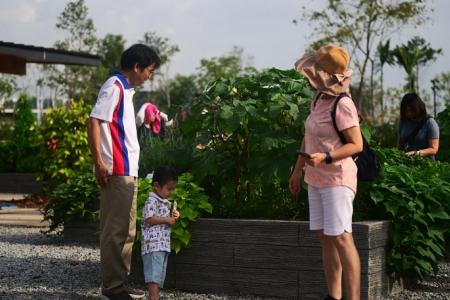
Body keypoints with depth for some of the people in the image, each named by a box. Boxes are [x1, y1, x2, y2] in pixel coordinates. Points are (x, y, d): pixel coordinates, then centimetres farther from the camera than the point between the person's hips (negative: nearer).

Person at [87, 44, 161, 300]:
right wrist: (98, 161, -23)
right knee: (116, 230, -5)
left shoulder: (125, 89, 19)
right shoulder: (115, 87, -10)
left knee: (126, 230, 14)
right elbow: (94, 122, -18)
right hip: (117, 171, -10)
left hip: (127, 172, 10)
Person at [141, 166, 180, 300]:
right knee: (154, 274, -15)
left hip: (164, 245, 10)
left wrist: (173, 217, 11)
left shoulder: (166, 203, 19)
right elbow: (149, 219, -21)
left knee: (160, 276, 11)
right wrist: (167, 220, -15)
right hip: (153, 244, -10)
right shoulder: (152, 201, -11)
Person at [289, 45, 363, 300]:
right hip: (316, 180, 8)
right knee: (325, 237, 9)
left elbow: (357, 145, -18)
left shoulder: (343, 105, -17)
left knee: (341, 238, -12)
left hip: (337, 179, -8)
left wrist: (325, 158, -29)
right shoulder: (319, 100, 8)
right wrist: (298, 170, 18)